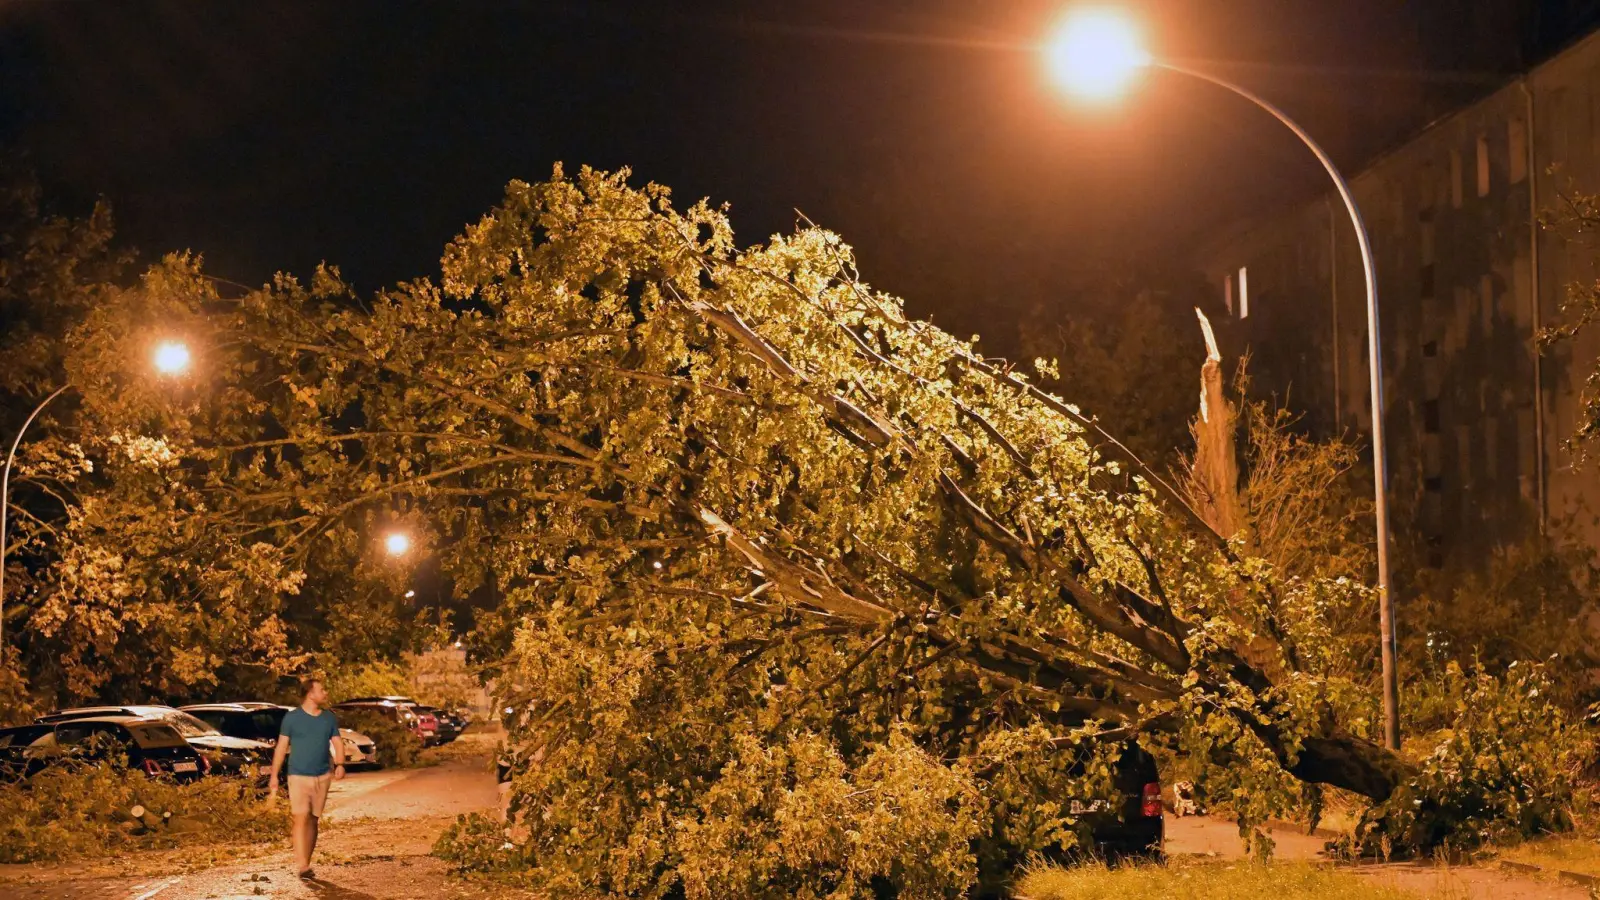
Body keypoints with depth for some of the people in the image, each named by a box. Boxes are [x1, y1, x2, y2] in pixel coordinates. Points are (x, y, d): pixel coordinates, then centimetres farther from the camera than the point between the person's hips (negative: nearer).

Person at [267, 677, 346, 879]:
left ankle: (306, 862, 16)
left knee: (313, 820, 8)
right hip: (299, 776, -4)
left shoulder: (329, 718, 9)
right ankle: (302, 866, -17)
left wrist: (340, 764, -12)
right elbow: (281, 747, 0)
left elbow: (337, 743, 8)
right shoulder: (292, 717, -3)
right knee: (301, 819, -13)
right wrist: (274, 776, -3)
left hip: (323, 777, 4)